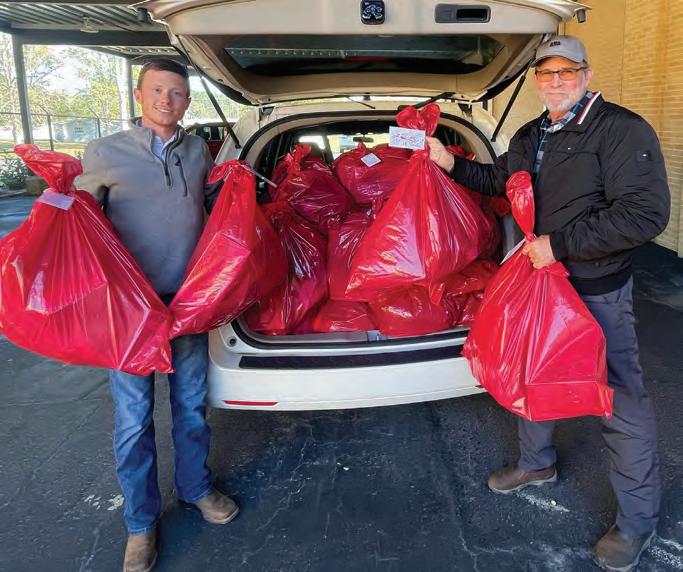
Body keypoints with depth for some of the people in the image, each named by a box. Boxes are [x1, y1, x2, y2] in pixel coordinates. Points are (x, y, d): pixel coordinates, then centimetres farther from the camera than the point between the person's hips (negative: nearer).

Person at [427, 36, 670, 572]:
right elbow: (498, 180, 27)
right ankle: (537, 462, 46)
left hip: (598, 290, -8)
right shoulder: (531, 136, 9)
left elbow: (646, 214, -25)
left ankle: (638, 520, 20)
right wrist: (451, 162, 12)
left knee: (620, 401, 0)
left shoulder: (621, 129, -16)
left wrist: (559, 243, -25)